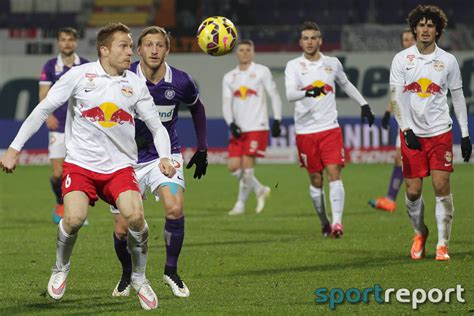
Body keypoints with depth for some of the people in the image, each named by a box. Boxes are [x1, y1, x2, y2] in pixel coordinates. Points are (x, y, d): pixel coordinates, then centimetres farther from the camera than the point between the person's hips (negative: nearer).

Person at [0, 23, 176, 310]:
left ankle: (139, 278, 3)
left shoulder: (135, 84, 4)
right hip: (80, 164, -2)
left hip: (120, 166, 2)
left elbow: (157, 126, 9)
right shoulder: (79, 75, -4)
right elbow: (43, 110, 0)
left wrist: (165, 158, -10)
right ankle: (61, 269, 8)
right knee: (74, 218, -25)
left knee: (135, 215, -22)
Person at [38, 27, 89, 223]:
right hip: (58, 127, 0)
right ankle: (60, 204, 23)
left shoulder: (86, 66, 4)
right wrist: (48, 115, -15)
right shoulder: (50, 67, 3)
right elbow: (43, 95, 2)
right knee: (58, 174, -4)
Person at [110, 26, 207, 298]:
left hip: (165, 154, 0)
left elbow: (197, 107, 12)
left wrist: (202, 149, 13)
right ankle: (127, 275, 28)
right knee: (123, 229, -2)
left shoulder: (181, 82, -9)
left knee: (175, 209, -25)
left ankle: (172, 270, -3)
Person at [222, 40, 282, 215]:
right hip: (238, 129, 5)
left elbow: (274, 96, 2)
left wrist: (277, 121, -6)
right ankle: (260, 190, 18)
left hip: (257, 128, -5)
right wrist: (231, 124, -10)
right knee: (233, 166, -4)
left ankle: (241, 204, 0)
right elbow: (226, 103, 7)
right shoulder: (229, 77, 12)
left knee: (247, 165, -13)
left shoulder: (262, 72, 2)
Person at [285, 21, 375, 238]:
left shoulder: (332, 63, 7)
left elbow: (346, 84, 27)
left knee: (334, 174, -13)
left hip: (330, 128, 1)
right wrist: (307, 93, -39)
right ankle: (324, 223, 21)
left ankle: (337, 222, -20)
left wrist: (363, 104, 25)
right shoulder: (294, 66, -2)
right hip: (305, 131, -1)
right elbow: (290, 94, -19)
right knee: (315, 180, 5)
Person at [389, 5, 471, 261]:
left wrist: (465, 134, 8)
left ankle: (442, 245, -5)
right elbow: (396, 97, -2)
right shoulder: (401, 59, 1)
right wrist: (407, 130, -14)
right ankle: (420, 233, 27)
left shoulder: (448, 61, 4)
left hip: (440, 132, 0)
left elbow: (458, 96, 11)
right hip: (412, 133, 0)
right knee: (413, 191, 1)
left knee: (441, 186, -10)